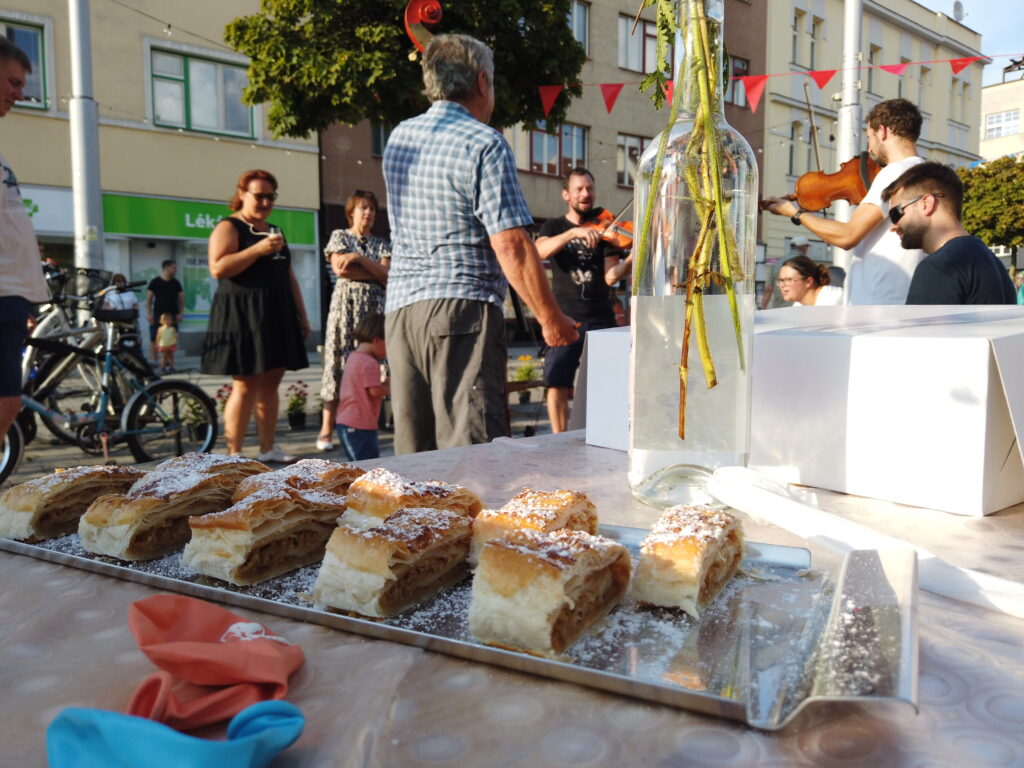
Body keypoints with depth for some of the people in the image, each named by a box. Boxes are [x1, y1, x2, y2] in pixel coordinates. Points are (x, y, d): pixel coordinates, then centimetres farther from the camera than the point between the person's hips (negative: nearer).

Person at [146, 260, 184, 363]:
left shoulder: (176, 283, 10)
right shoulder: (155, 282, 3)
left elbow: (181, 299, 11)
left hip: (172, 315, 2)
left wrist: (180, 313, 0)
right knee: (154, 339, -2)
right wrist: (149, 314, -6)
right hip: (158, 315, -2)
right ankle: (155, 360, 8)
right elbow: (149, 299, 2)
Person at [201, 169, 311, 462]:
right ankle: (234, 455, -4)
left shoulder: (275, 231, 21)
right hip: (242, 316, -7)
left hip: (276, 317, 7)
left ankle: (268, 449, 15)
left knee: (270, 383, 8)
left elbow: (289, 277, 23)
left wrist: (302, 315, 18)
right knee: (245, 386, -9)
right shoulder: (229, 227, -1)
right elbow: (218, 268, -16)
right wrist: (258, 250, -20)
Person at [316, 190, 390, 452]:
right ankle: (326, 430, -5)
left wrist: (359, 258, -9)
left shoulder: (381, 244, 18)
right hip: (345, 303, -3)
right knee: (339, 361, -6)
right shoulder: (339, 236, 10)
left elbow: (386, 276, 2)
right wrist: (375, 273, -3)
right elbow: (339, 269, -6)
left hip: (374, 306, 3)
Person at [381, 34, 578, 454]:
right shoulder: (484, 143, -8)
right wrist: (550, 318, -7)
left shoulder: (398, 137, 14)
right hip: (461, 309, -7)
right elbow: (511, 246, -15)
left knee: (412, 453, 11)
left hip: (399, 308, 7)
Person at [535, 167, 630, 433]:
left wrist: (630, 259, -21)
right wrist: (574, 232, -26)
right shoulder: (554, 227, 11)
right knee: (557, 384, -4)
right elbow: (540, 251, -13)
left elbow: (610, 277, -2)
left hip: (601, 319, 1)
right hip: (564, 318, 0)